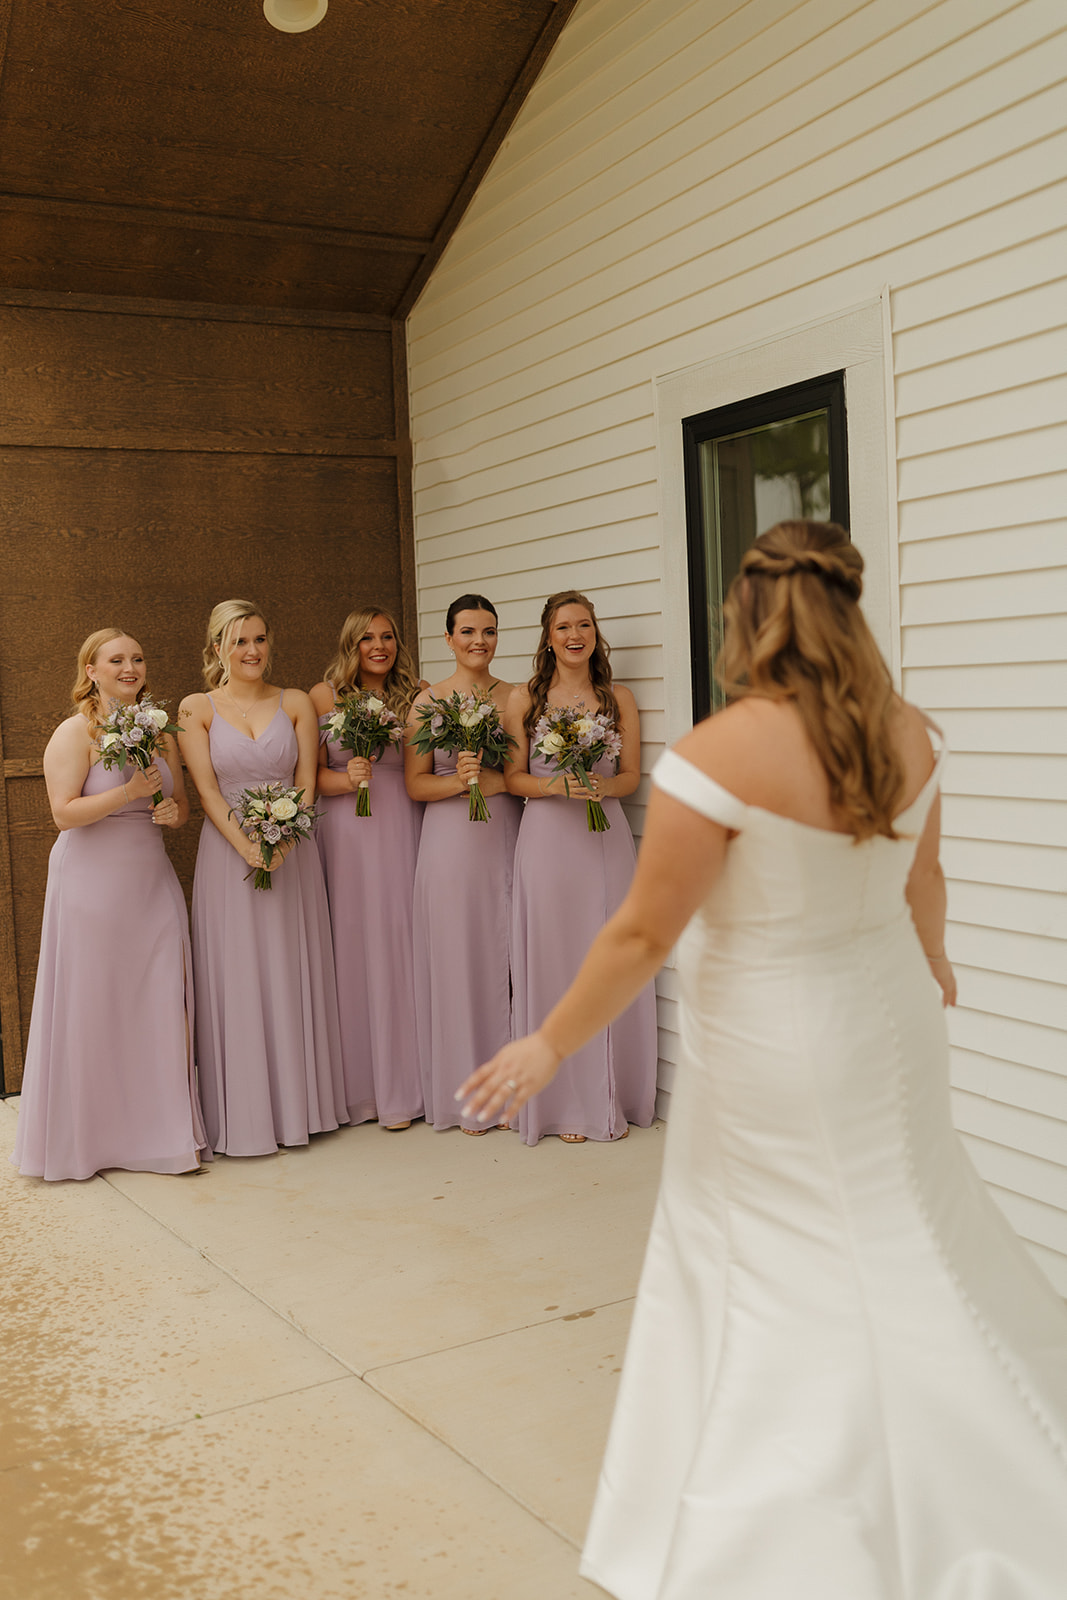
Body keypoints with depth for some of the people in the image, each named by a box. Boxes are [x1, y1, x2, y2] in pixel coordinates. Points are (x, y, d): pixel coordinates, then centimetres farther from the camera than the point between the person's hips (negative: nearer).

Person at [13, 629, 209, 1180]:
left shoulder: (158, 731, 11)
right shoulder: (76, 732, -6)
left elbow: (180, 802, 18)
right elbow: (64, 812, -14)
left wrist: (172, 812, -4)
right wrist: (130, 791, -22)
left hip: (151, 880, 5)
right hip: (91, 882, -5)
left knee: (160, 1003, 2)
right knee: (92, 1005, 1)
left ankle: (162, 1130, 13)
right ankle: (90, 1136, 15)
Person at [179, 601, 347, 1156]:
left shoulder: (296, 703, 6)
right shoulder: (196, 709, 1)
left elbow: (306, 781, 1)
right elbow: (207, 790, -5)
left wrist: (282, 840, -15)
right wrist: (246, 845, -18)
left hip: (292, 853, 2)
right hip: (227, 853, -2)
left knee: (292, 975, 7)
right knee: (236, 980, 1)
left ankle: (299, 1105, 19)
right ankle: (244, 1115, 11)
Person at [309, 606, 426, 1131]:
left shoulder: (419, 695, 7)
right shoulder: (324, 696, 5)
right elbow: (310, 775, 2)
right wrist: (347, 778, -15)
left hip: (402, 832, 1)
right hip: (345, 836, 0)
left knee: (400, 945, 0)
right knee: (351, 946, 1)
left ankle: (401, 1089, 10)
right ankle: (358, 1087, 12)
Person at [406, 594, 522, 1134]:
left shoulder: (517, 697, 7)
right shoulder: (428, 701, 3)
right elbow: (415, 784, 2)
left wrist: (493, 780, -12)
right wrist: (458, 781, -16)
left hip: (505, 840, 1)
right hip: (449, 842, -1)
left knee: (506, 960, 3)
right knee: (458, 962, 2)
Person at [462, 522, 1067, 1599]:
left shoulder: (718, 755, -24)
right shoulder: (907, 735, -5)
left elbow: (643, 934, -20)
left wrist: (551, 1045, -8)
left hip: (771, 1054, -6)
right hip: (889, 1018, 6)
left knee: (788, 1282, 11)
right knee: (908, 1246, 24)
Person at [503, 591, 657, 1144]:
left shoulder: (619, 699, 7)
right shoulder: (524, 699, 4)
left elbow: (632, 775, 8)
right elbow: (513, 777, 4)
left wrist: (603, 786, -13)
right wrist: (557, 786, -14)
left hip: (605, 836, 1)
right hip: (546, 836, -1)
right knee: (552, 963, 1)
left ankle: (611, 1098, 16)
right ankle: (565, 1104, 12)